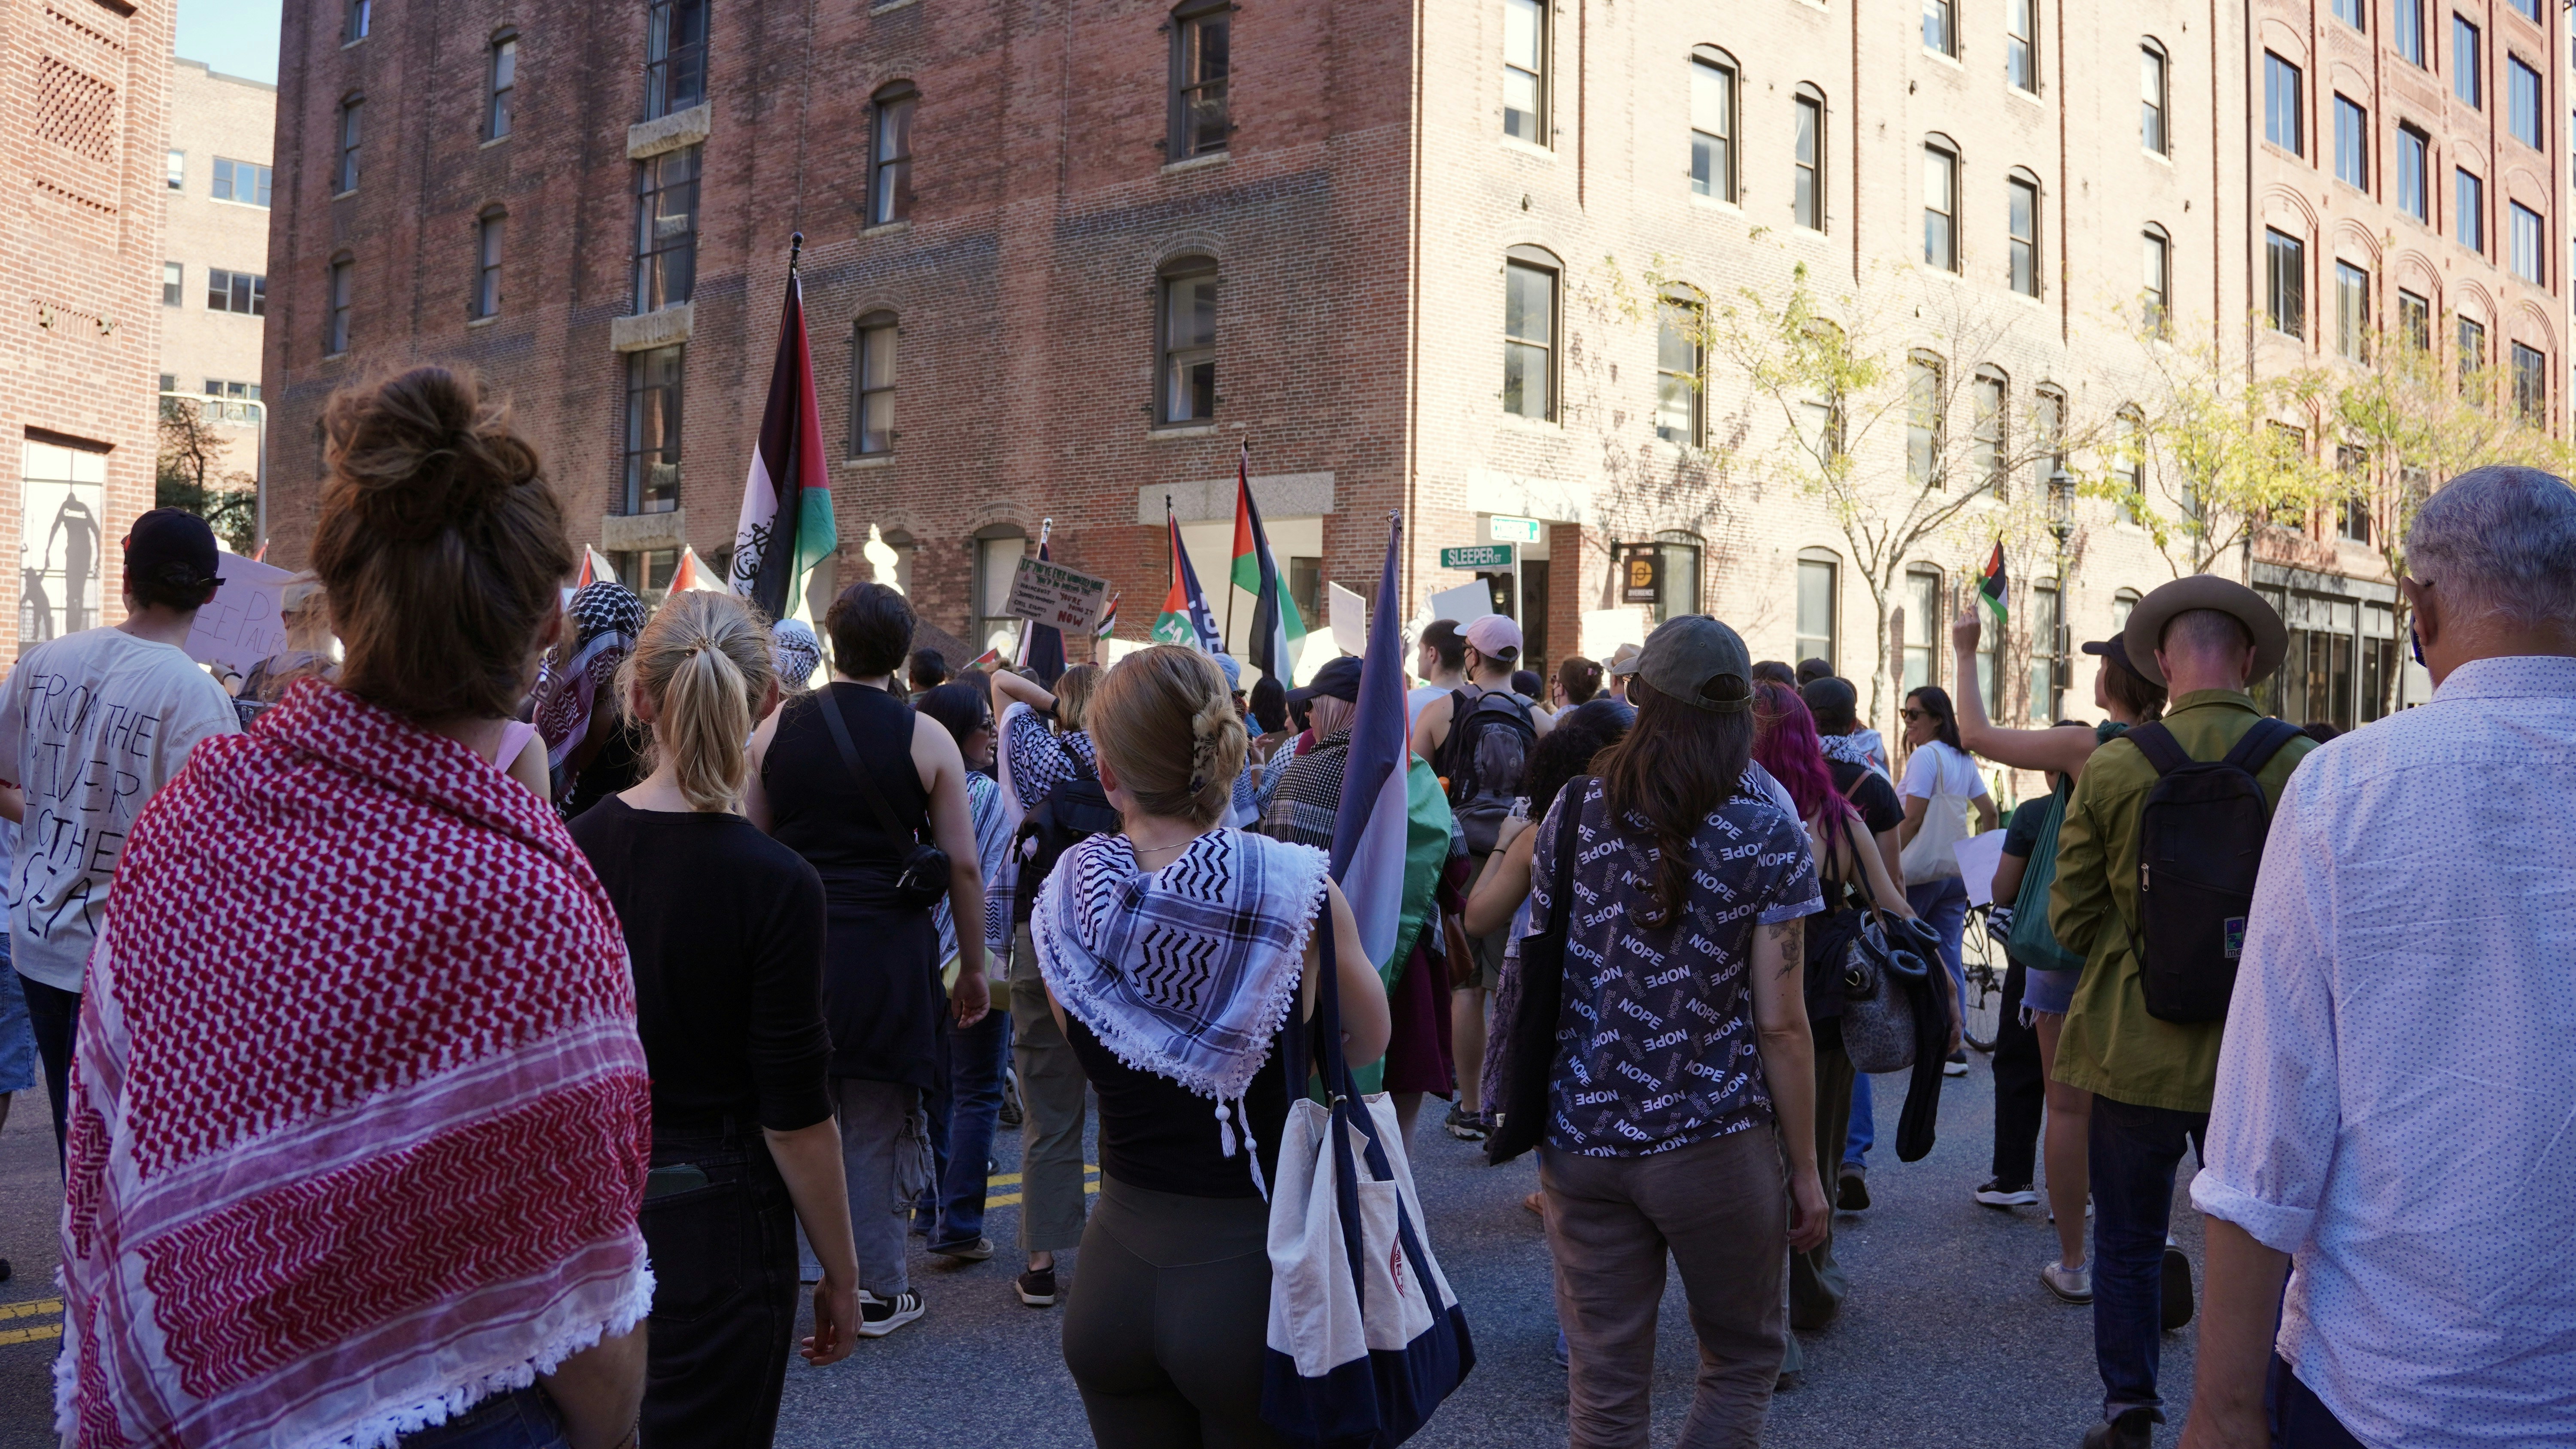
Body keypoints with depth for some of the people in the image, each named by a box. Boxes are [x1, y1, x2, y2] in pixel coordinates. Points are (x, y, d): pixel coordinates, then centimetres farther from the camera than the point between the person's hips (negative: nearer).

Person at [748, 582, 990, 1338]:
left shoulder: (775, 728, 4)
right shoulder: (924, 738, -5)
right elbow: (963, 865, -4)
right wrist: (972, 966, 6)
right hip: (887, 951, -2)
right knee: (879, 1122, 7)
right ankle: (878, 1292, 16)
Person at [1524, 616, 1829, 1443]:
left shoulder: (1573, 815, 0)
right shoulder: (1767, 837, -8)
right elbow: (1781, 1024, -9)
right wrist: (1806, 1171, 1)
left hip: (1579, 1140, 3)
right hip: (1715, 1147, -2)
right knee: (1743, 1361, 19)